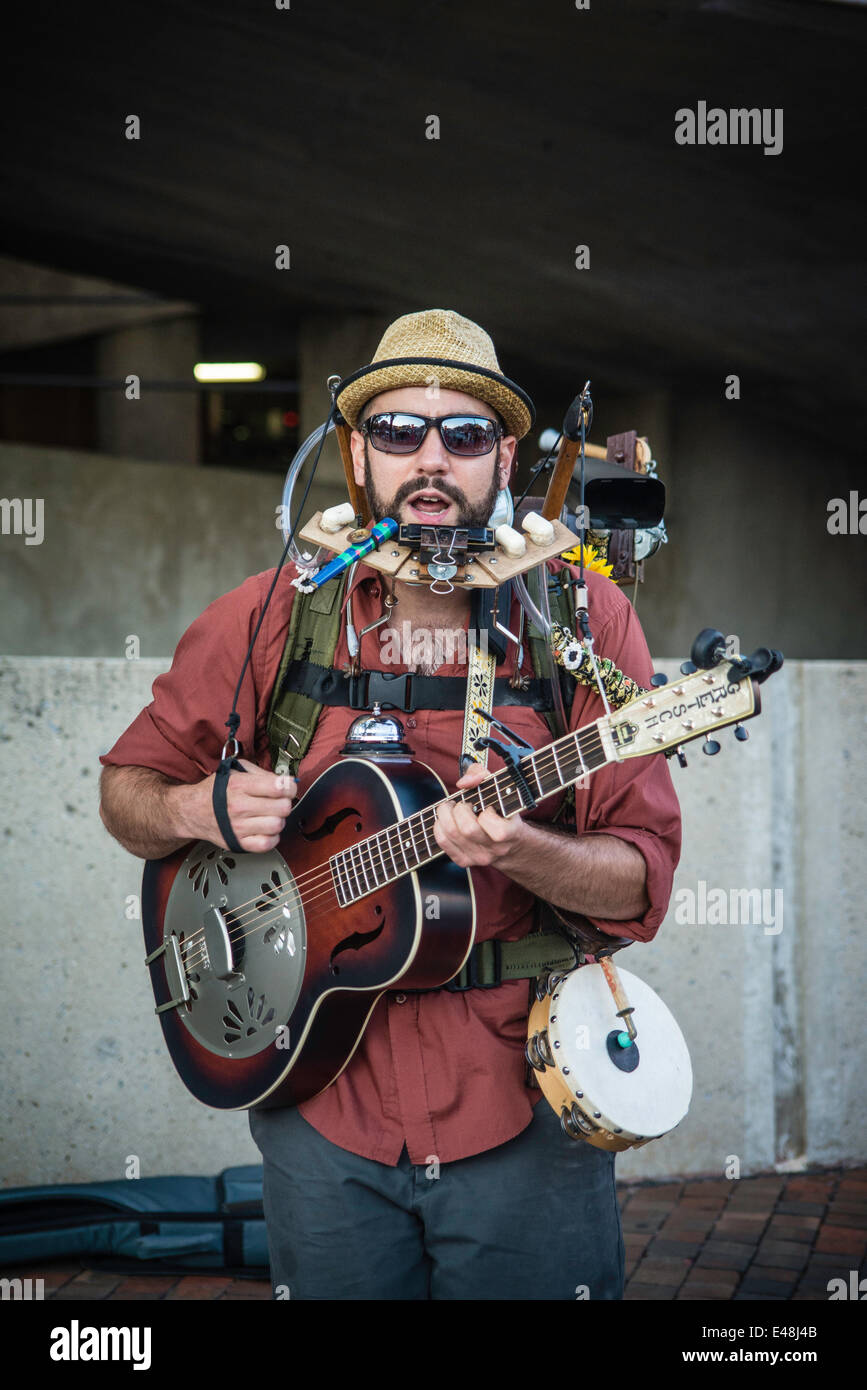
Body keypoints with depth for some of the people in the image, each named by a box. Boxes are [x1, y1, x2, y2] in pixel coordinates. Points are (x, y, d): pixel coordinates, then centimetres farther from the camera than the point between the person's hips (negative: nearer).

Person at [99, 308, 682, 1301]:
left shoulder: (581, 619, -4)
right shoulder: (268, 619, 2)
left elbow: (644, 879, -6)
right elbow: (126, 786, 11)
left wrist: (516, 848, -26)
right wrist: (200, 809, -11)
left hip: (522, 1113, -1)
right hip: (320, 1107, 2)